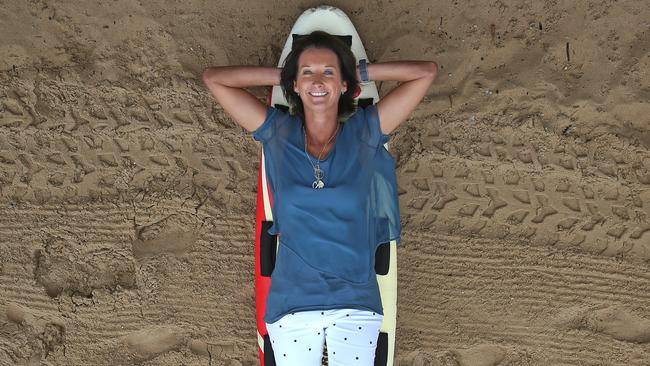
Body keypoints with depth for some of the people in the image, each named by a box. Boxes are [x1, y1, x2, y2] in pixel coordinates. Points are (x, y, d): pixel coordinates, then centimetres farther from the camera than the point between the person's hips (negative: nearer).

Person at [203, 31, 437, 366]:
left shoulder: (365, 132, 0)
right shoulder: (277, 133, 2)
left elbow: (427, 71, 2)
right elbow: (213, 77, 6)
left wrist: (361, 72, 4)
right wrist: (281, 75, 5)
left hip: (356, 303, 0)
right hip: (292, 304, 0)